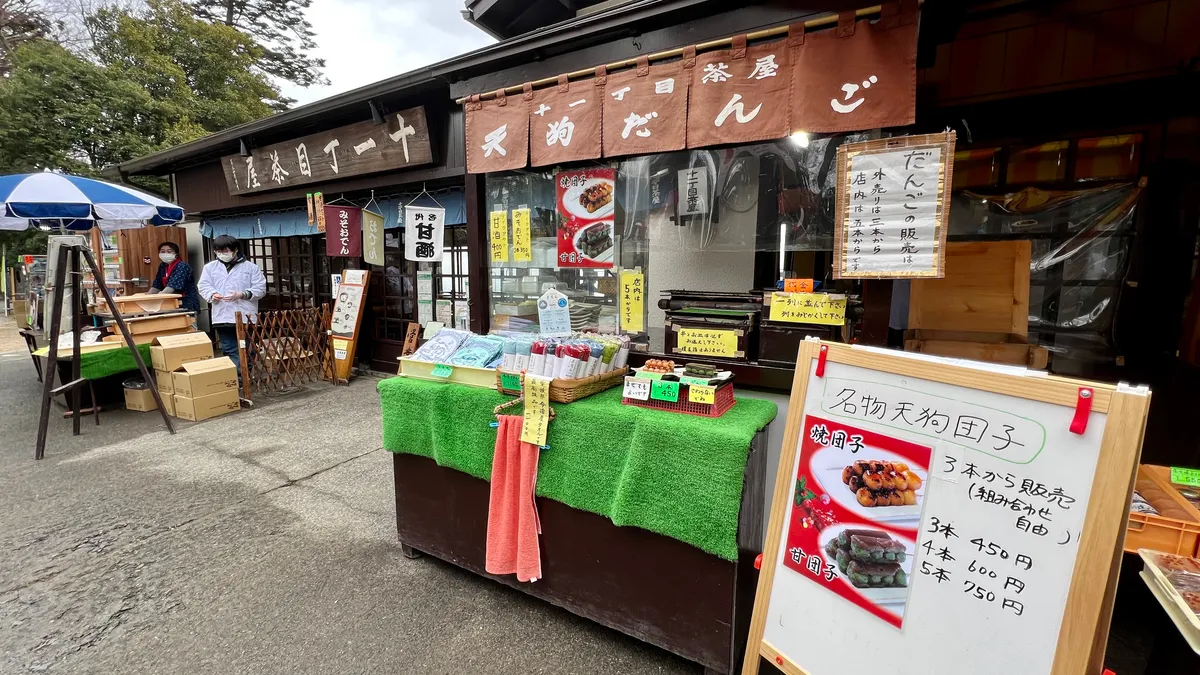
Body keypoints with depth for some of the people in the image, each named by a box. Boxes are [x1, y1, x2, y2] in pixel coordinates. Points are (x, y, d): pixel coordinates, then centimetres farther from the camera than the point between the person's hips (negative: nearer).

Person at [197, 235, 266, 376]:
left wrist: (240, 295, -14)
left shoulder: (251, 267, 3)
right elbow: (203, 286, 9)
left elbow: (260, 289, -2)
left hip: (245, 316, -2)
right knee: (229, 350, 3)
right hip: (222, 316, 2)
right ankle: (236, 375, 7)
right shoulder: (210, 267, 13)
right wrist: (212, 294, -13)